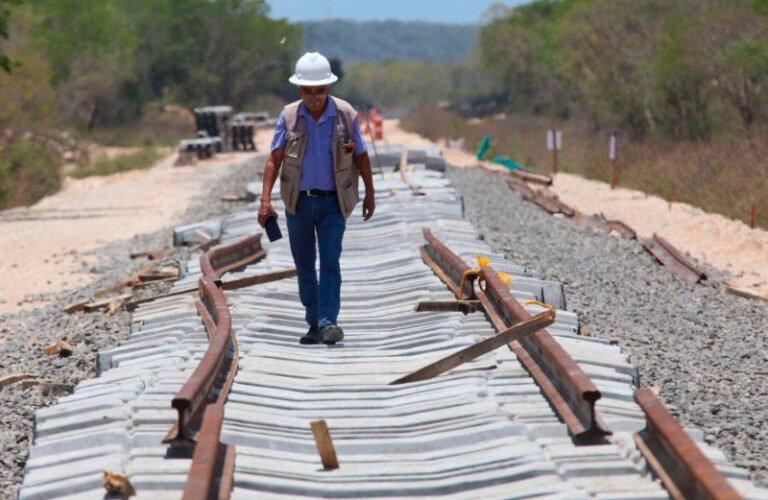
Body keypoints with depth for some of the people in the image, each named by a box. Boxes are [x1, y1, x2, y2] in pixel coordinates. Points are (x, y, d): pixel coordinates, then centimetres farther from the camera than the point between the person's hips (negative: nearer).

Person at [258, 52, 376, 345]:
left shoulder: (345, 115, -4)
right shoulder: (288, 116, -2)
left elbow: (361, 157, 6)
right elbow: (274, 159, -5)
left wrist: (370, 195, 10)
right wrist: (265, 199, -15)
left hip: (332, 202, -2)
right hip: (298, 201, 2)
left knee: (330, 261, -13)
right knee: (304, 264, 9)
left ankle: (328, 321, -17)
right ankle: (314, 323, 21)